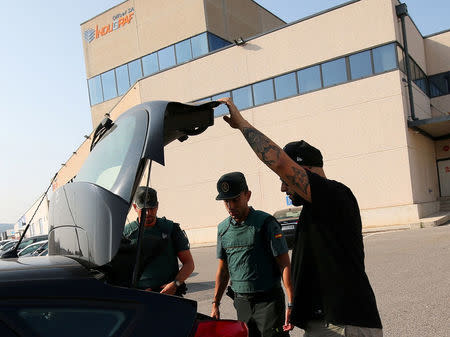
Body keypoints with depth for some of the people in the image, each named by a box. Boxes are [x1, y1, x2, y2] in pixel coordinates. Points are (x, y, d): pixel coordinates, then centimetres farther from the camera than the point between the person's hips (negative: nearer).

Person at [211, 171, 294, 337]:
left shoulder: (265, 222, -10)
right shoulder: (223, 228, 7)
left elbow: (285, 265, -12)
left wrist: (291, 305, -19)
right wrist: (215, 304, 13)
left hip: (268, 300, -5)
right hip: (241, 302, 5)